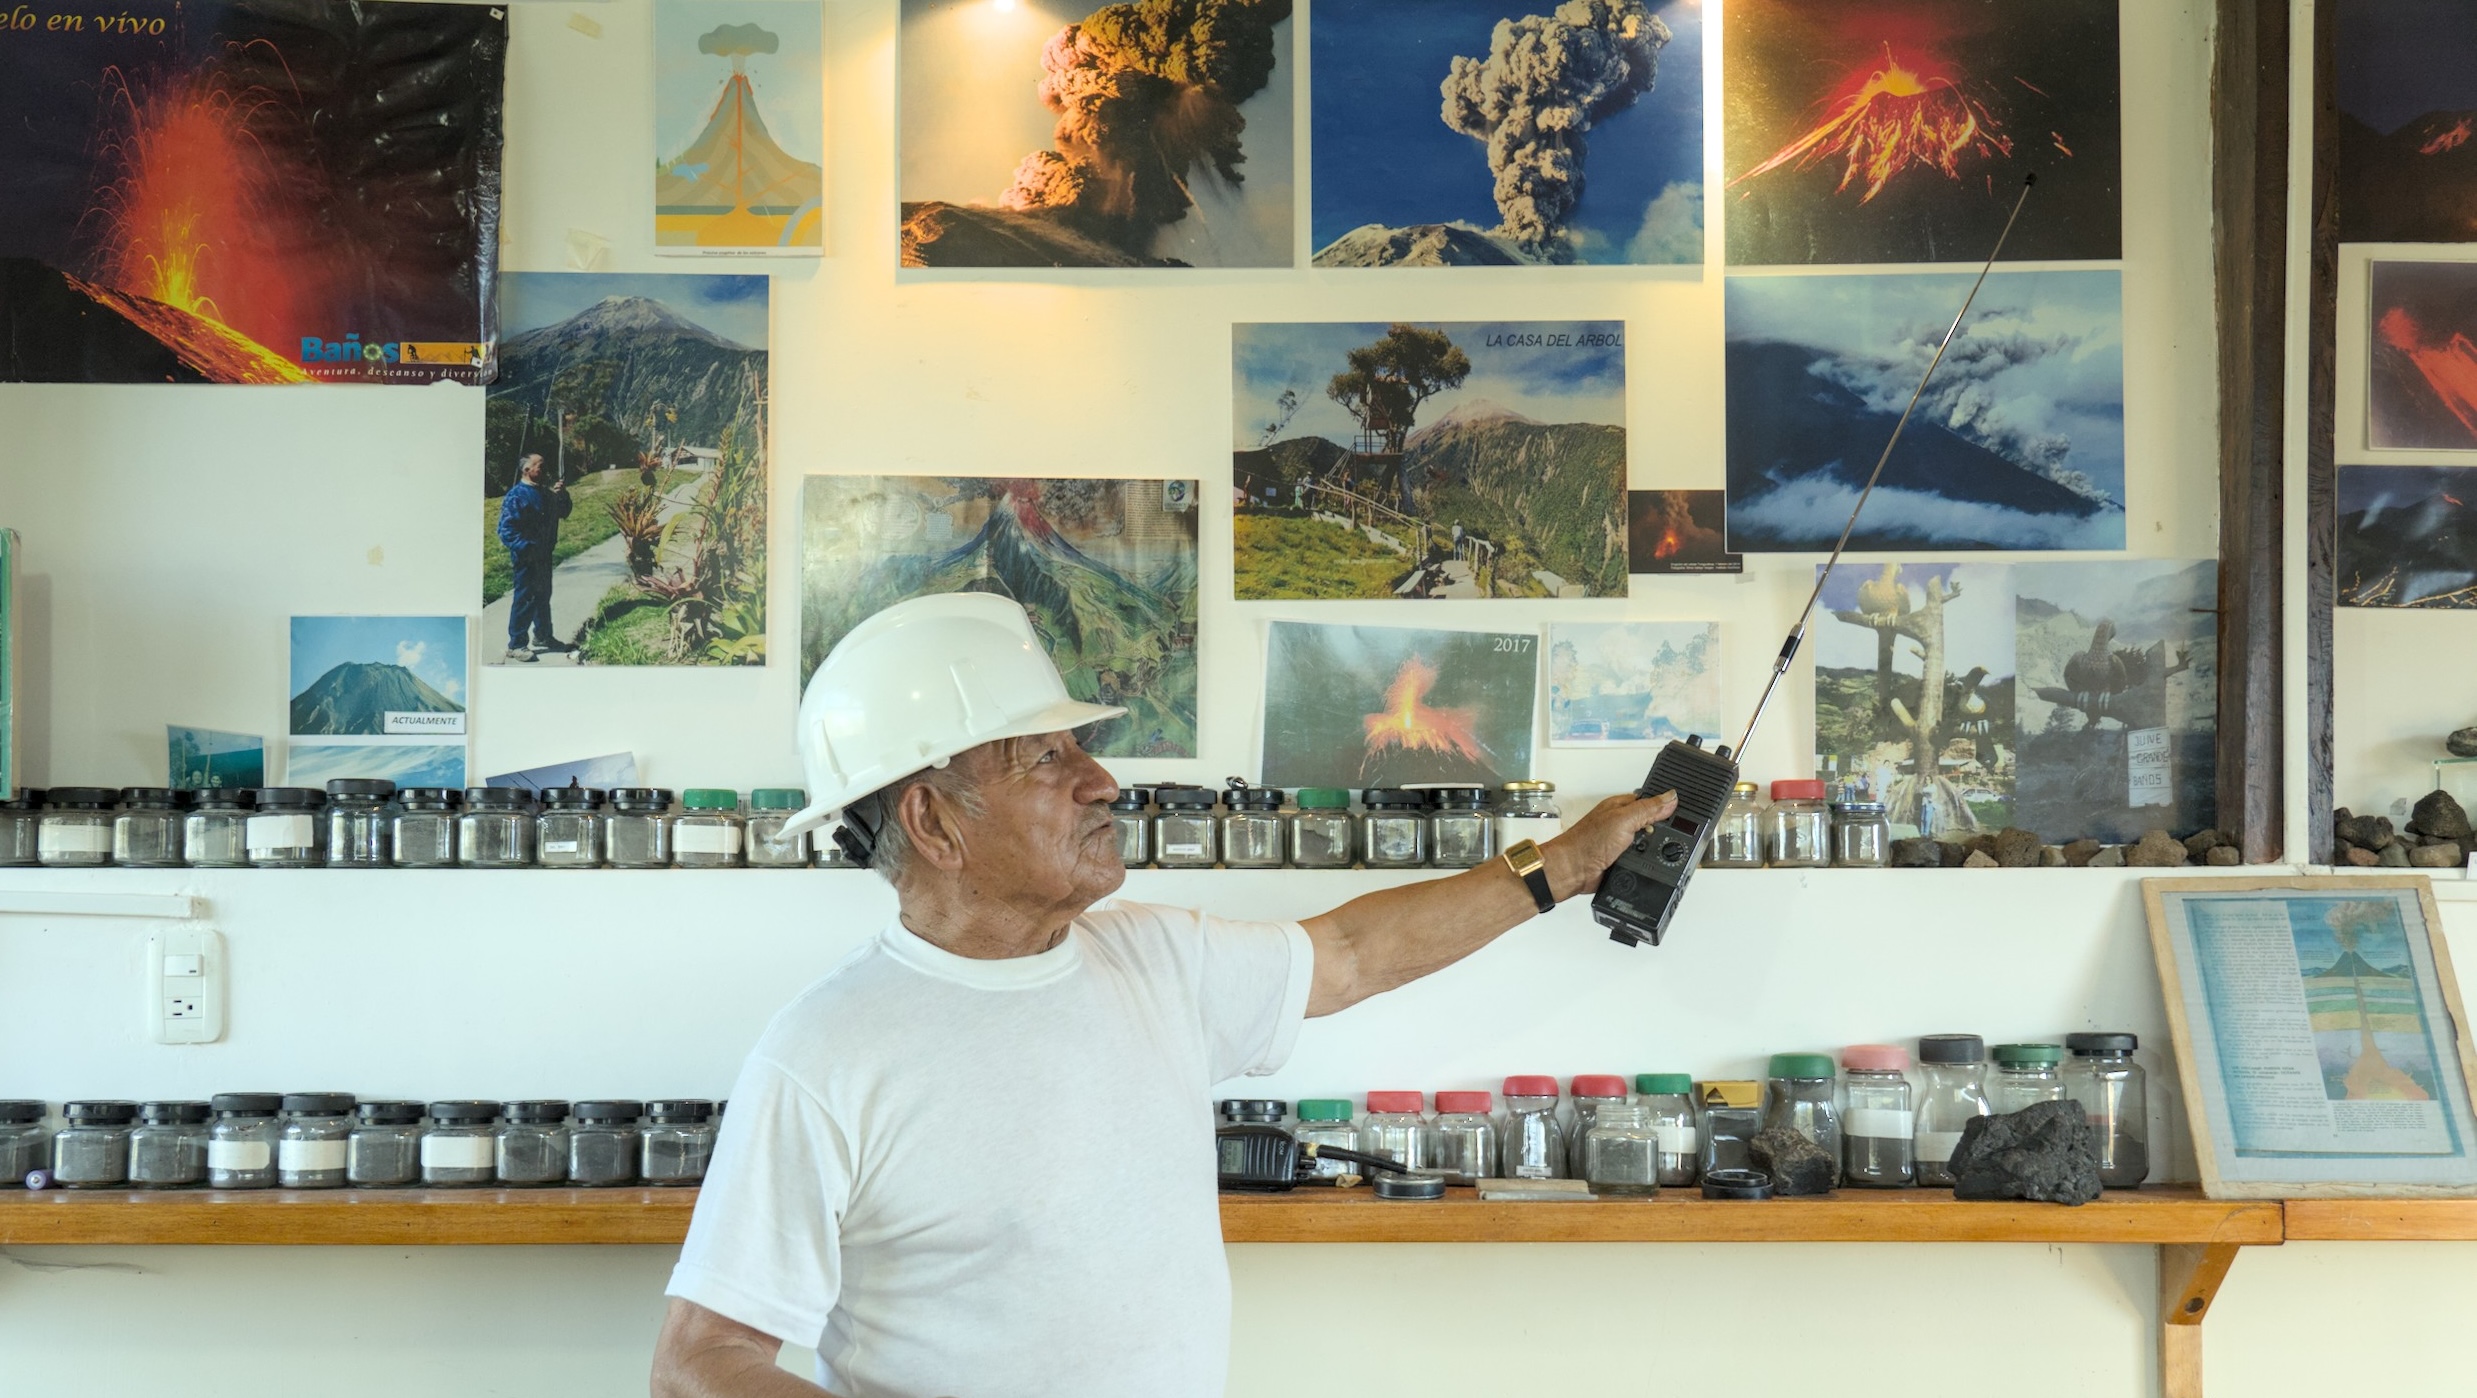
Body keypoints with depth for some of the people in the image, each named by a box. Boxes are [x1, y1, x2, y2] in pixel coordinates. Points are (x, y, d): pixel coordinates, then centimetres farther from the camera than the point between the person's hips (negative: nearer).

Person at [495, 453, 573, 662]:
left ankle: (543, 635, 34)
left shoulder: (544, 492, 10)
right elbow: (506, 529, -20)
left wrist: (562, 495, -1)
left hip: (544, 554, 8)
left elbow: (564, 511, 19)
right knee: (525, 600, -5)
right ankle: (516, 645, 1)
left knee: (543, 596, 19)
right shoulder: (517, 496, -16)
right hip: (527, 557, -8)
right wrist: (526, 548, -26)